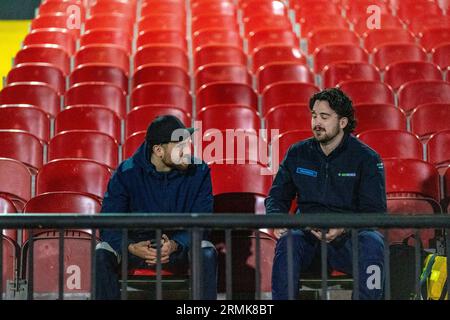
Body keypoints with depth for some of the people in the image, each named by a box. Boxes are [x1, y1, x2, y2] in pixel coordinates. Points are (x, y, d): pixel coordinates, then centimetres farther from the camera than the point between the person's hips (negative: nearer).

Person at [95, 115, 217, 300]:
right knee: (102, 253, -27)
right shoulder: (127, 172, -10)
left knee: (207, 253, -30)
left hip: (180, 245, 0)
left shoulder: (199, 172, -8)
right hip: (138, 243, 0)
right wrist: (131, 247, -32)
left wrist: (175, 245, -30)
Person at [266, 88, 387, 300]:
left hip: (348, 237, -1)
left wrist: (343, 228, -23)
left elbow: (375, 211, -4)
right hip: (307, 233, 2)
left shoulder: (367, 158, 2)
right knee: (288, 240, -32)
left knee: (372, 242, -34)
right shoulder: (297, 154, 11)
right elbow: (277, 196, 15)